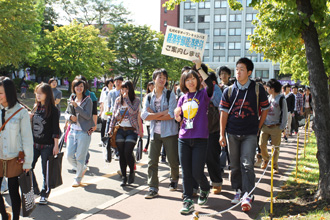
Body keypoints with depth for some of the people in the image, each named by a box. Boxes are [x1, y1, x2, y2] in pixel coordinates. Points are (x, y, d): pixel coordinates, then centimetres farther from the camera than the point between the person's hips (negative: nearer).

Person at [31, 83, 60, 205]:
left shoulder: (53, 110, -8)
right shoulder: (36, 108, 9)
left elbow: (55, 129, -9)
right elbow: (32, 125, 18)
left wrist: (56, 145, -11)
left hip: (47, 145, -5)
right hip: (34, 144, 5)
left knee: (46, 171, 4)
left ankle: (44, 194, 19)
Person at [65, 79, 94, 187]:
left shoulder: (88, 100, -6)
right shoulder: (71, 99, 11)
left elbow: (88, 116, -15)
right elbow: (66, 113, 17)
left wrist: (76, 106, -20)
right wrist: (70, 117, -6)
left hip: (84, 132, -5)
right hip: (72, 130, 5)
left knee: (80, 157, 1)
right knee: (69, 156, 4)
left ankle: (78, 178, 20)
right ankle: (83, 168, 31)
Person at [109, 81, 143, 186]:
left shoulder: (136, 100, -1)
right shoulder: (118, 100, 11)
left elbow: (133, 111, -19)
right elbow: (114, 115, 13)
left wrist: (126, 98, -16)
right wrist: (111, 129, 8)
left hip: (131, 131, -4)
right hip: (120, 130, 4)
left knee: (127, 153, -14)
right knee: (121, 154, 3)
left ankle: (132, 172, 12)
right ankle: (124, 177, 13)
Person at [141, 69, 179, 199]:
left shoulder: (170, 94, 0)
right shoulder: (149, 97, 9)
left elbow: (171, 115, -11)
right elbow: (144, 116, -5)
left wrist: (154, 115, -7)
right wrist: (163, 112, -12)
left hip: (169, 132, -2)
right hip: (155, 133, 3)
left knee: (173, 160, 6)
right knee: (152, 161, -1)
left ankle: (174, 180, 34)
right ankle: (153, 188, 7)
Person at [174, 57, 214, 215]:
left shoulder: (203, 94, 0)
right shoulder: (183, 98, 14)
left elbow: (210, 84, -24)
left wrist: (199, 67, -22)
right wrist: (177, 116, -6)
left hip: (200, 139, -4)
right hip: (184, 139, 4)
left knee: (197, 172, -3)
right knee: (186, 172, 4)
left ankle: (205, 190, 28)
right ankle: (188, 201, 13)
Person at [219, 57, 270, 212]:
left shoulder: (257, 89, -1)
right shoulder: (229, 91, 4)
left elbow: (265, 109, 9)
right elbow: (224, 113, 4)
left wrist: (258, 127, 6)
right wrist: (222, 134, 0)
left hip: (250, 134, -3)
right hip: (232, 134, 3)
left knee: (247, 163, -12)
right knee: (235, 164, 10)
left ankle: (248, 195, -7)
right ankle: (238, 190, 25)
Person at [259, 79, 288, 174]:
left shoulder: (281, 99, -5)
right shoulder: (267, 98, 10)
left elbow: (285, 114, -3)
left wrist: (282, 128, -8)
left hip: (276, 127, -4)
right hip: (265, 126, 4)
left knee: (276, 147, 2)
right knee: (262, 145, 0)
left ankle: (275, 165, 16)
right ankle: (265, 159, 27)